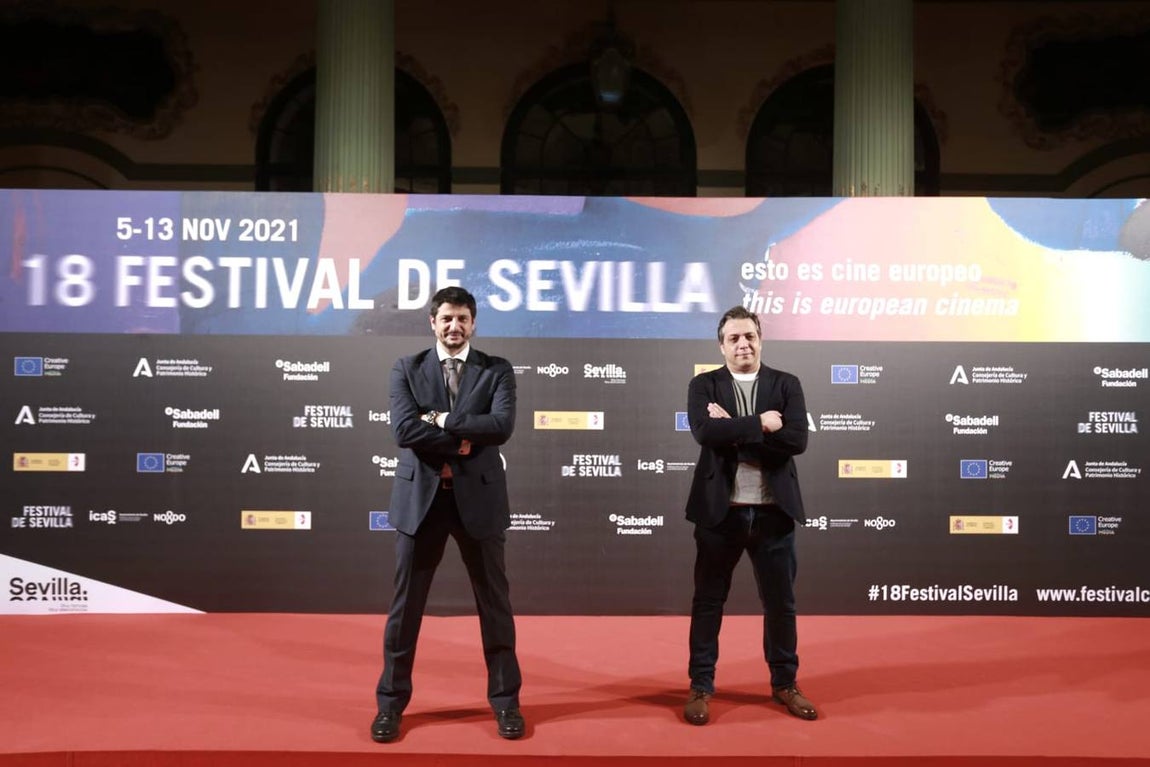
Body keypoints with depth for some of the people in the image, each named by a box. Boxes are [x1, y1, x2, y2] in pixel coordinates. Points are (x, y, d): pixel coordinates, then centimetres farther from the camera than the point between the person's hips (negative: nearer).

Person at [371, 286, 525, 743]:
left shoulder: (497, 371, 3)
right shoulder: (407, 370, 4)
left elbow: (502, 425, -14)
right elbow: (405, 430, -11)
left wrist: (442, 420, -13)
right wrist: (462, 441, -14)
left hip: (479, 498, 0)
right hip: (421, 498, 0)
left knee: (494, 602, 9)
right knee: (406, 604, 8)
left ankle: (505, 700, 22)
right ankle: (391, 702, 21)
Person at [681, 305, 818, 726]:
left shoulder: (787, 384, 4)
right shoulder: (703, 386, 1)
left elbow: (796, 439, -11)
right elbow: (706, 432, -18)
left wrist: (735, 430, -14)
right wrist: (759, 424, -16)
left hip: (773, 510, 1)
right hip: (721, 509, -1)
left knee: (780, 601, 11)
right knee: (708, 600, 7)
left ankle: (784, 683, 28)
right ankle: (701, 686, 20)